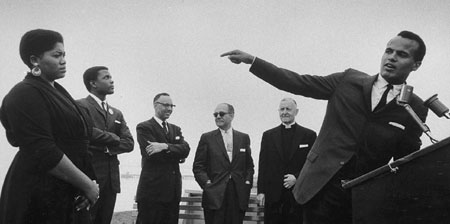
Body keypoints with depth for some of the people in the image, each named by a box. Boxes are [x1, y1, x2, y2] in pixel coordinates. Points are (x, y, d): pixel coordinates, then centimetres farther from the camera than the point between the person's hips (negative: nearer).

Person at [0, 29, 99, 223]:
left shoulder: (56, 90, 13)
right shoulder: (24, 95, -14)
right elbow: (44, 153, -22)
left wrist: (87, 182, 3)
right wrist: (87, 184, -17)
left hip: (68, 193, 9)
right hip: (39, 198, -8)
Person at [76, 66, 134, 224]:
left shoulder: (117, 113, 18)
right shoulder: (81, 105, -3)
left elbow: (129, 143, 8)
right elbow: (88, 132, -20)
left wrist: (108, 148, -9)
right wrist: (114, 138, -4)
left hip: (111, 178, 7)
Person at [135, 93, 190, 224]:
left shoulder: (176, 129, 19)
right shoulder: (144, 127, -2)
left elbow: (185, 149, -1)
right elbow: (153, 155, -15)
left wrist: (165, 146, -17)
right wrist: (177, 155, -4)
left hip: (173, 191, 6)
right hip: (152, 190, -6)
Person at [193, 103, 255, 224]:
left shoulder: (244, 138, 12)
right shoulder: (207, 138, 5)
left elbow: (249, 165, 15)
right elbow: (198, 166, 3)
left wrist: (248, 182, 1)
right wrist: (207, 183, -9)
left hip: (239, 196, 2)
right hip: (214, 196, -2)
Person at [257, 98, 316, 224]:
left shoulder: (309, 135, 6)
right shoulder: (268, 135, 12)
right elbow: (263, 165, 9)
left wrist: (297, 177, -10)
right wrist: (261, 191, 2)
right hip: (273, 197, 1)